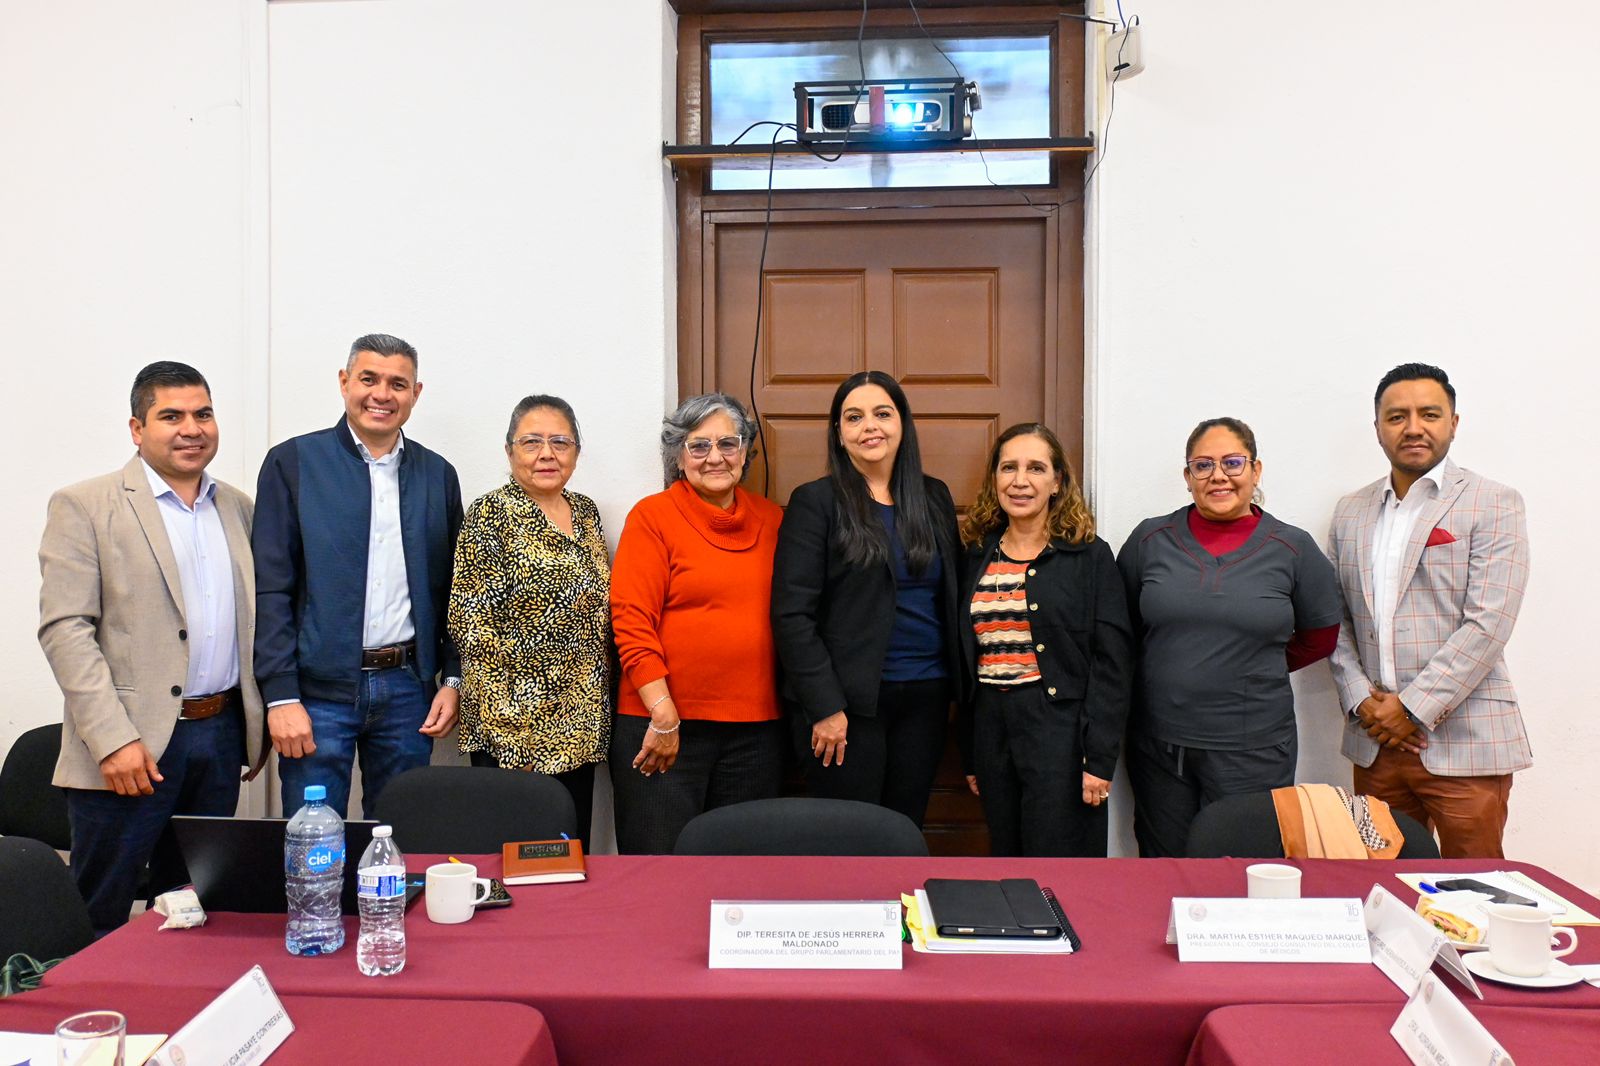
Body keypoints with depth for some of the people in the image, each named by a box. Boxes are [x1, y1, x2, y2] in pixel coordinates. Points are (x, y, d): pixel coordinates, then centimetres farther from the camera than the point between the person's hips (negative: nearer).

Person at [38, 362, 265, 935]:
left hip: (222, 737, 5)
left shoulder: (238, 507, 12)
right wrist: (113, 738, -18)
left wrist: (257, 725, 11)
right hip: (131, 745, -4)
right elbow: (64, 629, -10)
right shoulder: (84, 506, -4)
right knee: (99, 919, 6)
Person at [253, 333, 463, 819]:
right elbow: (270, 589, -5)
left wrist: (452, 679, 4)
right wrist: (280, 696, -10)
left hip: (407, 688, 3)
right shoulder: (293, 463, -1)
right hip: (319, 688, -3)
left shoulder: (437, 474, 8)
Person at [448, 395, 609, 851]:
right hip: (517, 727, -6)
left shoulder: (586, 512, 11)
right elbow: (470, 621, -13)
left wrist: (596, 706, 10)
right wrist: (513, 710, -16)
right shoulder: (492, 514, -8)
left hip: (582, 724, 6)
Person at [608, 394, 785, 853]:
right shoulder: (652, 517, -4)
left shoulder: (771, 519, 9)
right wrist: (663, 715, -13)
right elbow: (632, 622, -9)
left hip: (756, 728, 4)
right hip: (662, 727, -4)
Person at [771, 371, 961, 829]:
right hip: (847, 701, -4)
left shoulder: (934, 496, 10)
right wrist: (825, 706, -14)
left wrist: (959, 685, 6)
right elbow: (792, 613, -9)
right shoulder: (816, 501, -4)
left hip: (925, 698, 5)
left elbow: (952, 593, 15)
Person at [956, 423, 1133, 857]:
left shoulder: (1090, 556, -4)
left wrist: (1100, 759, -13)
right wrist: (970, 757, 12)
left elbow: (1113, 663, -8)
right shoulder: (977, 557, 10)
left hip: (1060, 734, -4)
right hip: (992, 731, 5)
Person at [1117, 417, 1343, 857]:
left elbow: (1319, 637, 12)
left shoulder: (1293, 548, 0)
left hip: (1252, 751, -1)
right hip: (1159, 744, 2)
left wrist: (1257, 669, 7)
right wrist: (1173, 667, 5)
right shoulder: (1150, 539, 2)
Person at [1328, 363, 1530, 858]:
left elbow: (1487, 623, -11)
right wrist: (1362, 701, -3)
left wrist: (1412, 707, -14)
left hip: (1463, 745, -4)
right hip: (1374, 742, 4)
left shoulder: (1493, 506, -2)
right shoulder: (1351, 511, 12)